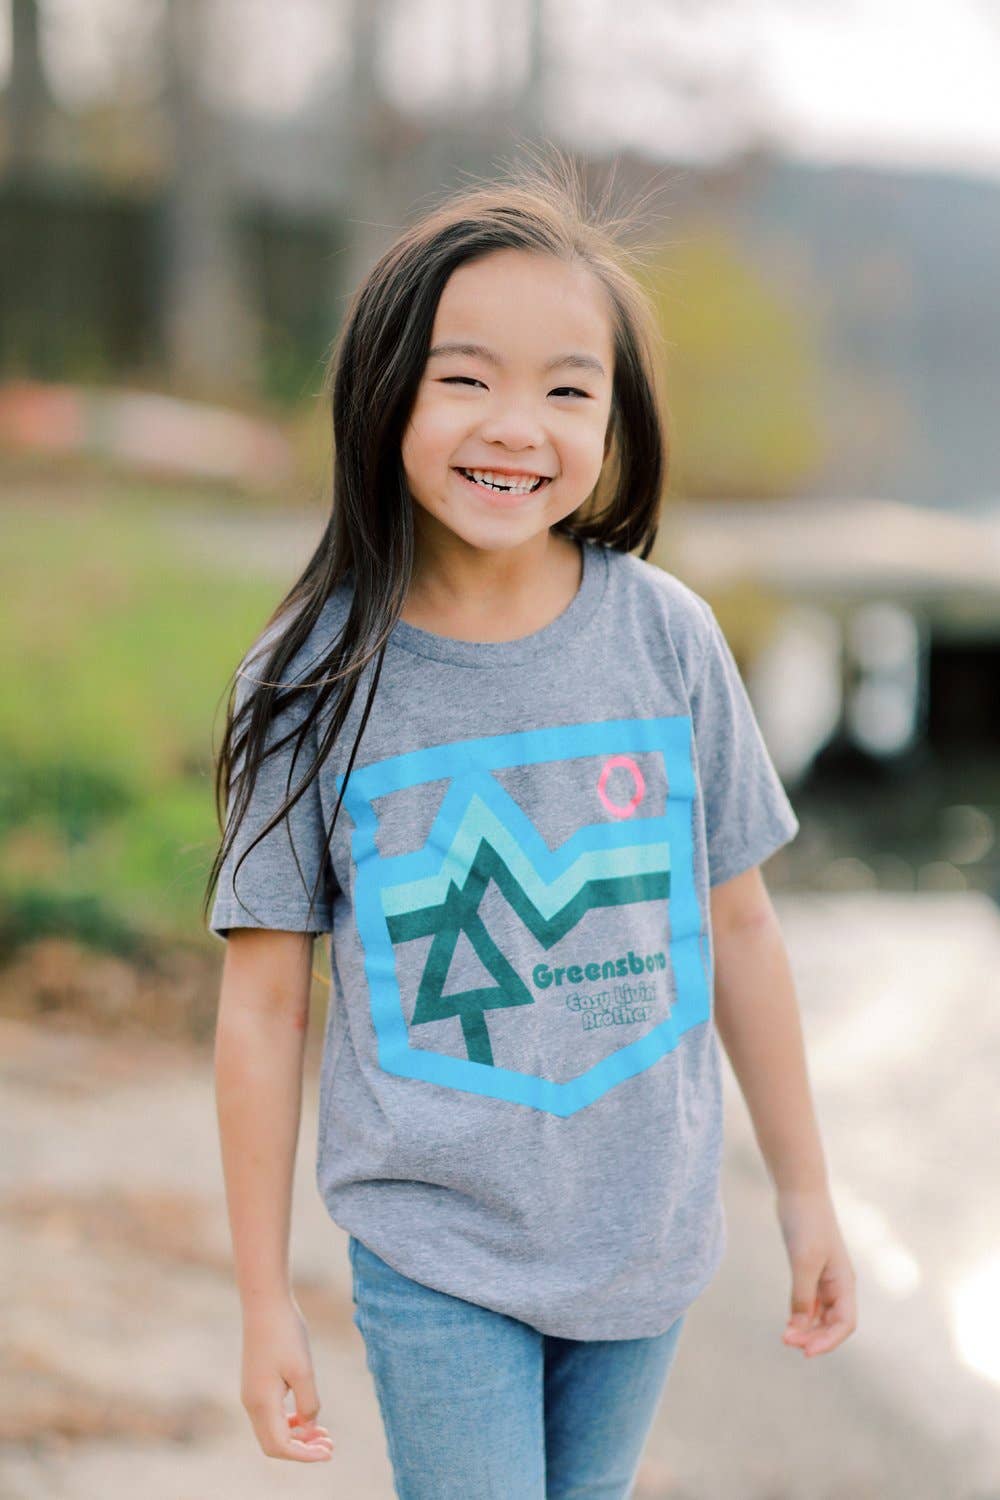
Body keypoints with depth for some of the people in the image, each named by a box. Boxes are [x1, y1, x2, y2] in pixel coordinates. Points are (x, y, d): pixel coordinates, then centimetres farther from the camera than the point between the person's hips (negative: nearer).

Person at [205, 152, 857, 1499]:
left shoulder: (669, 637, -6)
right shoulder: (314, 679, -11)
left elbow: (737, 931, 3)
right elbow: (265, 997, -6)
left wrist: (806, 1193, 10)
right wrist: (265, 1299, -3)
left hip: (647, 1232, 2)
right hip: (435, 1255, -2)